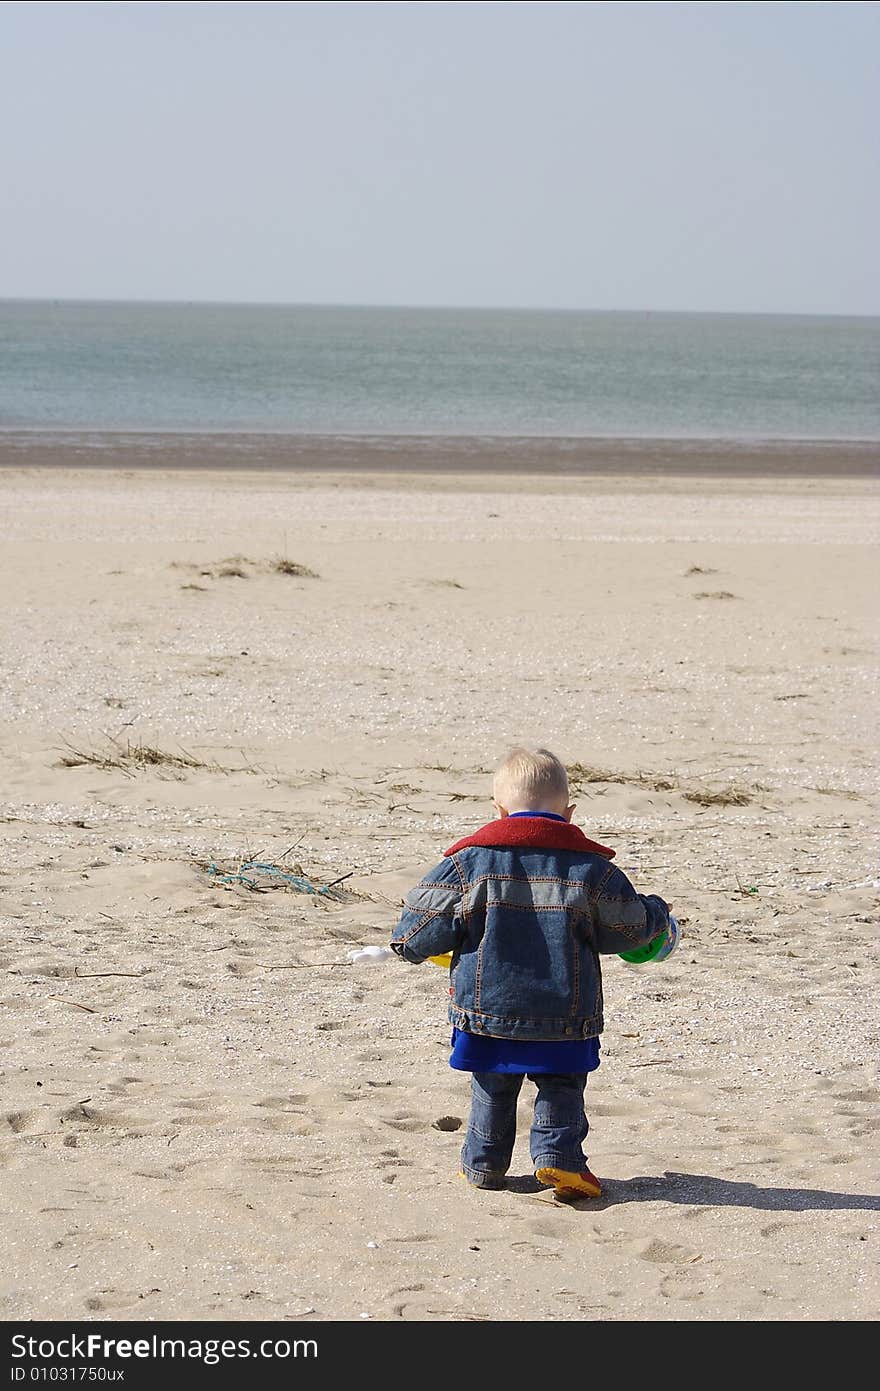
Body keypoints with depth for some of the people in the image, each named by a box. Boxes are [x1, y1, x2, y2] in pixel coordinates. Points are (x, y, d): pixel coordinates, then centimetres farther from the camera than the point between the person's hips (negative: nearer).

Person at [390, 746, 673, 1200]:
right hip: (564, 1013, 0)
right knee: (561, 1087, 12)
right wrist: (655, 913, 26)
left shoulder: (468, 861, -4)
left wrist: (407, 943, 21)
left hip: (487, 1007, 1)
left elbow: (424, 927, -2)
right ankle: (558, 1154, -5)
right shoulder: (589, 867, -3)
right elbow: (627, 925, 4)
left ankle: (483, 1162, 22)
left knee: (492, 1090, 17)